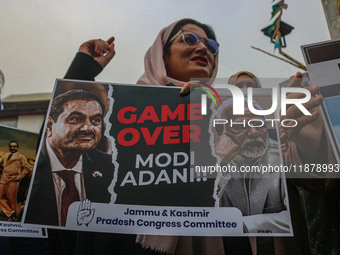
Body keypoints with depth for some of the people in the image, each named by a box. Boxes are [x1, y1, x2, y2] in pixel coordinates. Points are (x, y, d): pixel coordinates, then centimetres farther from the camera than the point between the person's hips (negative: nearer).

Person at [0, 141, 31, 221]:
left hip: (13, 181, -6)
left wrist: (19, 177, -9)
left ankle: (14, 217, 15)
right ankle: (11, 213, 9)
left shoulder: (21, 157, -1)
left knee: (11, 200, 0)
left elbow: (27, 169, -4)